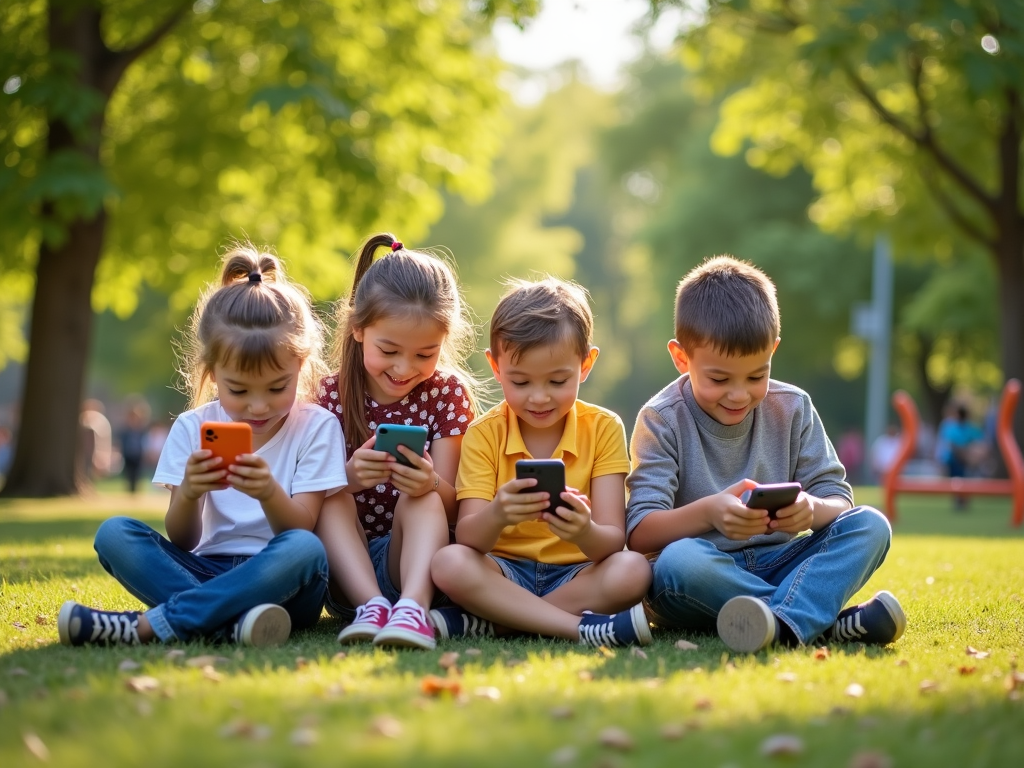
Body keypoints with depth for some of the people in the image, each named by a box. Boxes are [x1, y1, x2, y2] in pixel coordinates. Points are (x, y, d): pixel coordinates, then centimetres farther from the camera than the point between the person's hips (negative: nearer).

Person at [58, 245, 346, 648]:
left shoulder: (316, 427, -1)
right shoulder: (193, 429, 4)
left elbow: (300, 531, -9)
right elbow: (182, 543, -1)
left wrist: (269, 493, -31)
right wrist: (189, 494, -23)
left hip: (277, 584, -2)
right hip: (204, 573, 3)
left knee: (305, 549, -36)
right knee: (113, 533, -18)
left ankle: (149, 625, -33)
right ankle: (232, 620, -35)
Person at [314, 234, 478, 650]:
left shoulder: (448, 393, 0)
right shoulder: (333, 395, -1)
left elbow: (451, 507, -8)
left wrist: (431, 485, -33)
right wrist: (348, 477, -31)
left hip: (412, 556, -1)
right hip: (347, 569, 1)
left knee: (421, 501, -28)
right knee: (331, 498, -24)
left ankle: (413, 607, -46)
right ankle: (371, 605, -38)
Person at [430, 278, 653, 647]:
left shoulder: (603, 428, -1)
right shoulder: (485, 433, -2)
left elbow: (613, 540, -11)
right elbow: (467, 539, -13)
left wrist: (586, 532, -36)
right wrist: (496, 515, -37)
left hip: (577, 575, 1)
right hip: (503, 573, 0)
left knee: (633, 570, -31)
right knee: (449, 563, -31)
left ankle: (482, 623, -24)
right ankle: (583, 628, -30)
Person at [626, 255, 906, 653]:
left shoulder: (792, 408, 5)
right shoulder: (662, 421, -6)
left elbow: (839, 499, 1)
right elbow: (639, 532, -14)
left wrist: (812, 510, -25)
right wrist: (707, 513, -34)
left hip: (778, 565, 4)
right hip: (703, 576, -4)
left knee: (870, 525, -18)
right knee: (678, 560, -38)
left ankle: (785, 622, -41)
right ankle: (824, 618, -31)